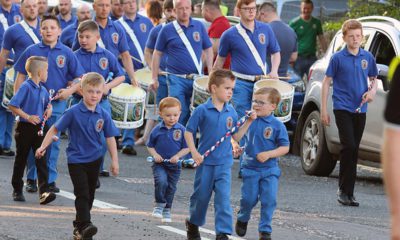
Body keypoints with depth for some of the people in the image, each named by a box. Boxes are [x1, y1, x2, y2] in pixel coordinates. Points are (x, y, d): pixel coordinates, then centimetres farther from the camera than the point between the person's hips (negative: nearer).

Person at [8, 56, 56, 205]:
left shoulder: (42, 90, 9)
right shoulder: (26, 87, -14)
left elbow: (48, 103, 29)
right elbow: (12, 106, -20)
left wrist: (49, 110, 6)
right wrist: (27, 117, -23)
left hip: (38, 128, 6)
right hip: (25, 128, -6)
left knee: (41, 159, -5)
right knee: (21, 159, 7)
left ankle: (44, 192, -13)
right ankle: (17, 191, 20)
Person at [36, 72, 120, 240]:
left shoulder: (103, 115, -3)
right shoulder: (73, 113, -11)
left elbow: (110, 138, 3)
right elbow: (55, 129, -4)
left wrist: (114, 161, 2)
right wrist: (43, 147, -10)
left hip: (95, 160, 4)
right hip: (76, 159, -4)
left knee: (89, 194, 12)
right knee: (82, 193, -14)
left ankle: (79, 225, 24)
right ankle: (85, 225, -22)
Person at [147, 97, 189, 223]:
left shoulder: (181, 130, -6)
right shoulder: (157, 130, -4)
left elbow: (186, 148, -1)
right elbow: (150, 146, 8)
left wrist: (177, 156, -16)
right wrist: (155, 155, -10)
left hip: (174, 166, 1)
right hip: (159, 164, -1)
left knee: (171, 188, 10)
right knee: (161, 181, -25)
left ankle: (166, 211, 27)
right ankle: (159, 204, -6)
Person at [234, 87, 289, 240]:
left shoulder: (277, 125, -7)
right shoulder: (250, 120, 1)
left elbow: (285, 147, -6)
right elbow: (236, 137, -9)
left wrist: (268, 154, -20)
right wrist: (249, 122, -18)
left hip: (269, 170, -1)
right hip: (250, 168, 2)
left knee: (269, 200, -6)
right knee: (249, 198, 5)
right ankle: (242, 219, 34)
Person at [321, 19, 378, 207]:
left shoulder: (367, 57, 8)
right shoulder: (338, 58, -3)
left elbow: (373, 79, 21)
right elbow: (326, 82, 0)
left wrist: (372, 91, -3)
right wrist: (324, 110, -4)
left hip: (360, 110, 4)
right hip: (342, 108, -4)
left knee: (353, 150, 7)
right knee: (349, 146, -16)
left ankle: (348, 192, 13)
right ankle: (344, 190, -9)